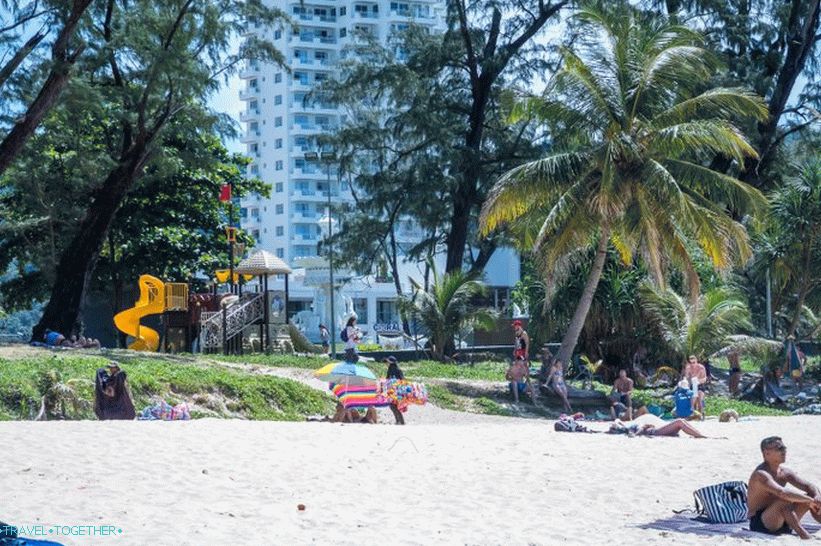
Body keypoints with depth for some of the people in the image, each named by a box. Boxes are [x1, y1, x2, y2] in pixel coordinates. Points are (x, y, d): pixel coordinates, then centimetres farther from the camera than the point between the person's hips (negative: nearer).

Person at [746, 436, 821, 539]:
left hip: (782, 524, 9)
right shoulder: (760, 474, -21)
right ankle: (804, 535, -36)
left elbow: (810, 486, 2)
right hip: (759, 523, -9)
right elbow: (782, 493, -36)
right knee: (785, 500, -34)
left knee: (810, 496, -1)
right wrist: (810, 500, -34)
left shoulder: (785, 472, 6)